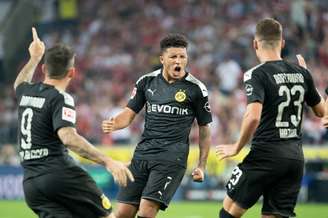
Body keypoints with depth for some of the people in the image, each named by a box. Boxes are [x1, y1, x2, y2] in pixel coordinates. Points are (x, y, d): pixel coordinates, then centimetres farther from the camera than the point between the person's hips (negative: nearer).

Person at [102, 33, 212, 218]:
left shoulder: (196, 89, -1)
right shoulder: (147, 81, 8)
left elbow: (205, 129, 7)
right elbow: (130, 113, 13)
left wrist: (202, 166, 2)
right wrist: (114, 124, -10)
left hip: (172, 158, -4)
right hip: (143, 153, 4)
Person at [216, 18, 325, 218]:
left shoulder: (257, 75, -11)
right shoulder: (301, 73, 7)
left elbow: (253, 117, -24)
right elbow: (321, 111, 20)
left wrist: (237, 148, -9)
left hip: (266, 154, -6)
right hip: (296, 156, 6)